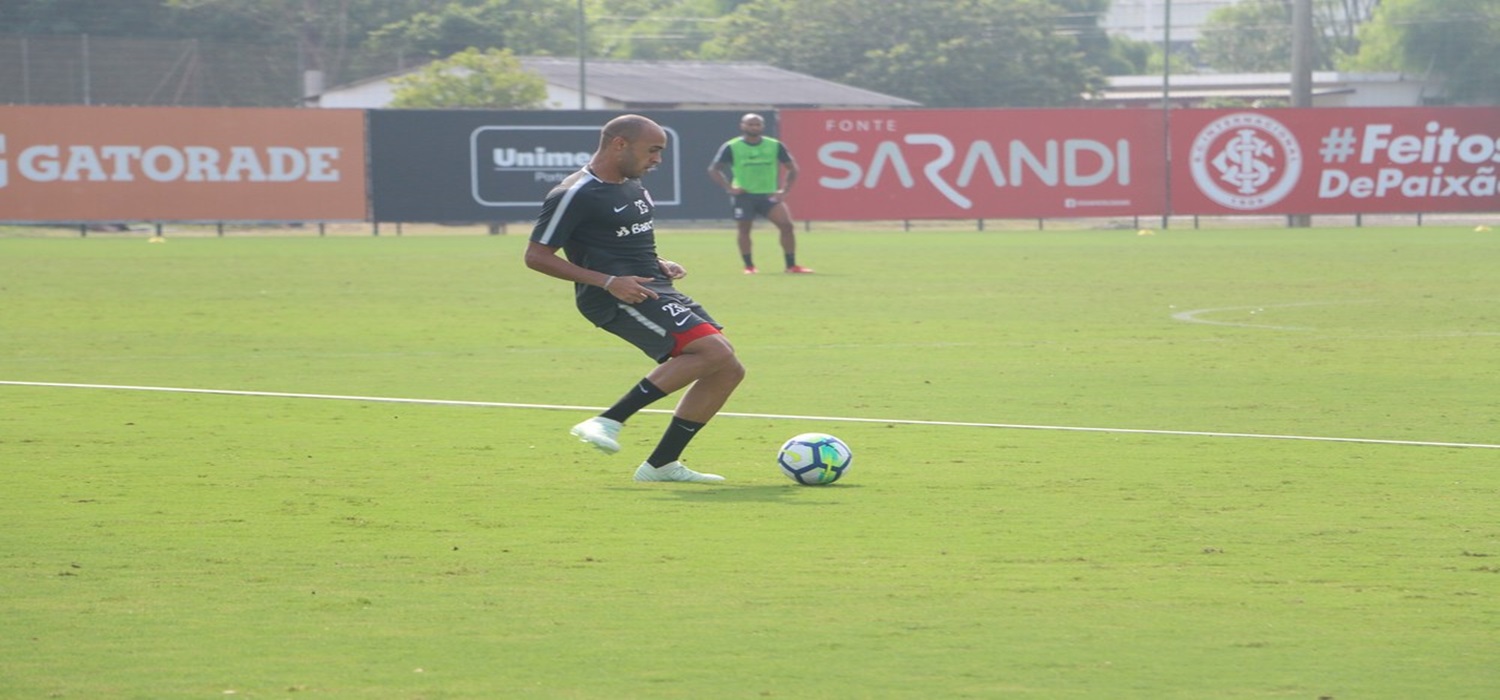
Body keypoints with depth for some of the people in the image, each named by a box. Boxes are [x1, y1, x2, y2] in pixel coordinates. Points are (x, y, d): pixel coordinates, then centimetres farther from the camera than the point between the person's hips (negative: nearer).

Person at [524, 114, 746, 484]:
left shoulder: (632, 185, 17)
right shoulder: (575, 195, -12)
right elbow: (536, 255, -12)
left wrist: (660, 266, 11)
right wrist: (608, 281, -19)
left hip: (653, 289, 10)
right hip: (616, 299, -10)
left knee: (727, 370, 4)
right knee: (715, 351, -23)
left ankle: (661, 464, 10)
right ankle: (608, 421, -19)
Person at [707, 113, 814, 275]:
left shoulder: (775, 146, 3)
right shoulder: (731, 147, -3)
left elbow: (792, 168, 11)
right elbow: (713, 169, 1)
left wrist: (784, 190, -1)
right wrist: (729, 188, -9)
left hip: (769, 194, 1)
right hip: (744, 196, -1)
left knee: (786, 225, -11)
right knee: (744, 230, -3)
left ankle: (791, 266, -5)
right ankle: (749, 266, 9)